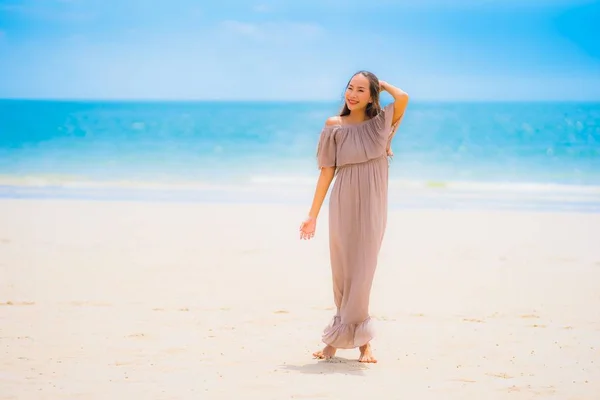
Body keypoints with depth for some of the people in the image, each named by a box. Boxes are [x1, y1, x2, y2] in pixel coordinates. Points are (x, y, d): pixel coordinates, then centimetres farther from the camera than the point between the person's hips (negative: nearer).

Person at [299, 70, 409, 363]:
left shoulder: (381, 123, 1)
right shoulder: (334, 126, 2)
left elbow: (402, 98, -19)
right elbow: (327, 171, 3)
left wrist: (382, 84, 1)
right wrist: (312, 215, 1)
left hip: (371, 206, -1)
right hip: (343, 205, 1)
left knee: (361, 272, -3)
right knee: (342, 272, 5)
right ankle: (360, 337, 17)